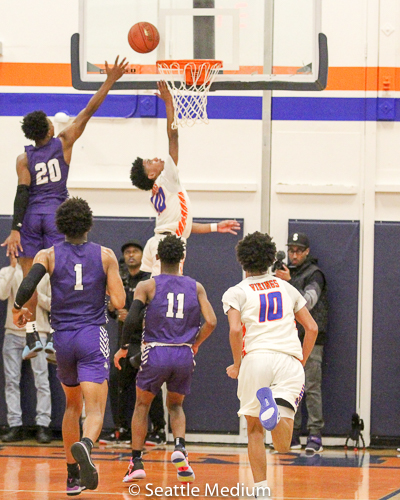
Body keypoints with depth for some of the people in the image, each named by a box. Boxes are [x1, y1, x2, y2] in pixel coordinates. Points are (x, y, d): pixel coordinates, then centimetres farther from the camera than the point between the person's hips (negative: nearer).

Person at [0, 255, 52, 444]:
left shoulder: (45, 274, 7)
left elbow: (53, 305, 5)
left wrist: (36, 295, -10)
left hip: (37, 332, -1)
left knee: (41, 379, -7)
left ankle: (43, 426, -6)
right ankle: (15, 426, 2)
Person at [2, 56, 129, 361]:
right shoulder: (63, 143, -1)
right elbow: (88, 112, 0)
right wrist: (109, 82, 3)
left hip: (31, 214, 0)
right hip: (56, 211, 0)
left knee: (29, 276, 4)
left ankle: (32, 336, -1)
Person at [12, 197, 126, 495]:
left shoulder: (48, 255, 2)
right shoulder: (105, 255, 1)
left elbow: (27, 287, -14)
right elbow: (119, 303, -5)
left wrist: (19, 309, 6)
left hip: (62, 337, 3)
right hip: (93, 336, -3)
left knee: (72, 406, 23)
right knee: (95, 411, -11)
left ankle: (73, 476, 24)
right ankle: (85, 445, -45)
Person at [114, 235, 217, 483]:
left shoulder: (147, 286, 1)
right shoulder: (196, 287, 7)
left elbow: (132, 319, -10)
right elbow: (211, 322, -2)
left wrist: (123, 348, 4)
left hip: (156, 353, -2)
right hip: (184, 355, 2)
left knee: (142, 405, 19)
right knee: (175, 405, 23)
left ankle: (137, 462, 11)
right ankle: (180, 448, -5)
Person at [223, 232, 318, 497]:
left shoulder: (236, 292, 9)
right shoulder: (287, 288, 21)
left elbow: (235, 329, -8)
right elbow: (312, 328, 17)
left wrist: (237, 365, 5)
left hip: (256, 358, -1)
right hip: (290, 361, 1)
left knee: (255, 429, 17)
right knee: (283, 445, -9)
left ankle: (261, 488, 10)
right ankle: (276, 411, -42)